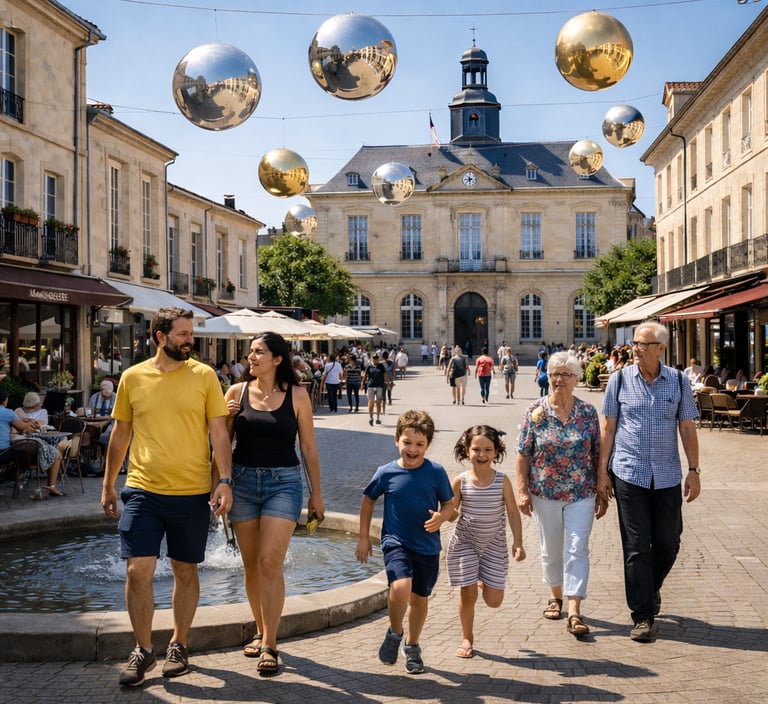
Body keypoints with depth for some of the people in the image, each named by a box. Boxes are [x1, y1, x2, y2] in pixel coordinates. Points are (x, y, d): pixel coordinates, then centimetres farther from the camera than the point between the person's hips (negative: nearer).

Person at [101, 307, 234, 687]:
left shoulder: (204, 375, -1)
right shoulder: (133, 378, 3)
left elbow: (219, 431, 0)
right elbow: (120, 434, 11)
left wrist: (225, 480, -10)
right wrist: (108, 485, 12)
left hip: (193, 492, 0)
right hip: (142, 490, 1)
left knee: (186, 571, 9)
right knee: (137, 570, -4)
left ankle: (178, 645, 27)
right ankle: (143, 649, 15)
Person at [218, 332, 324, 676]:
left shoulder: (296, 395, -1)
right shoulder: (237, 392, 3)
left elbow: (308, 448, 4)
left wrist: (316, 493, 5)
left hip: (283, 482, -3)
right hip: (243, 480, 3)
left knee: (270, 563, -11)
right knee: (251, 564, 10)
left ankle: (269, 646, -6)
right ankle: (260, 631, 27)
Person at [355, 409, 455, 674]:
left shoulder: (436, 472, -6)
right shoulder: (386, 473, -6)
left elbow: (449, 504, 5)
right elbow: (368, 500, 10)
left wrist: (441, 517, -18)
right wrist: (364, 538, 10)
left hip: (427, 546, 2)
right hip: (395, 542, -2)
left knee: (420, 598, 13)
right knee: (400, 586, -25)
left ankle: (412, 645, 39)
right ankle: (394, 633, 4)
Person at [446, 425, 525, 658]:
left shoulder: (502, 480, -7)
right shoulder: (460, 481, -8)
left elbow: (513, 512, -1)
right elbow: (452, 514, 0)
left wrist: (518, 542, -7)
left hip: (494, 545, 1)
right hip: (465, 543, -1)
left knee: (493, 601, -1)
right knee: (468, 594, -1)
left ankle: (484, 582, 35)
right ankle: (467, 638, 21)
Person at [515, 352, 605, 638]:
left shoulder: (588, 412, -1)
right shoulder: (536, 411, -3)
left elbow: (597, 455, 3)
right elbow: (523, 455, -2)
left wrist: (602, 493, 1)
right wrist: (522, 491, -8)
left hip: (582, 493, -1)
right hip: (545, 492, 1)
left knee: (577, 548, -7)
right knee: (551, 548, 13)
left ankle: (574, 611, -7)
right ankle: (556, 594, 35)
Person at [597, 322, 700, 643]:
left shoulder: (678, 381, 2)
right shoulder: (620, 380, -1)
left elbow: (687, 428, 7)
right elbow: (608, 428, 2)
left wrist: (694, 470, 2)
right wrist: (602, 472, 0)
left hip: (667, 476, 2)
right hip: (629, 475, -2)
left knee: (668, 543, 7)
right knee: (637, 547, 0)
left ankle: (651, 589, 36)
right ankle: (642, 616, 9)